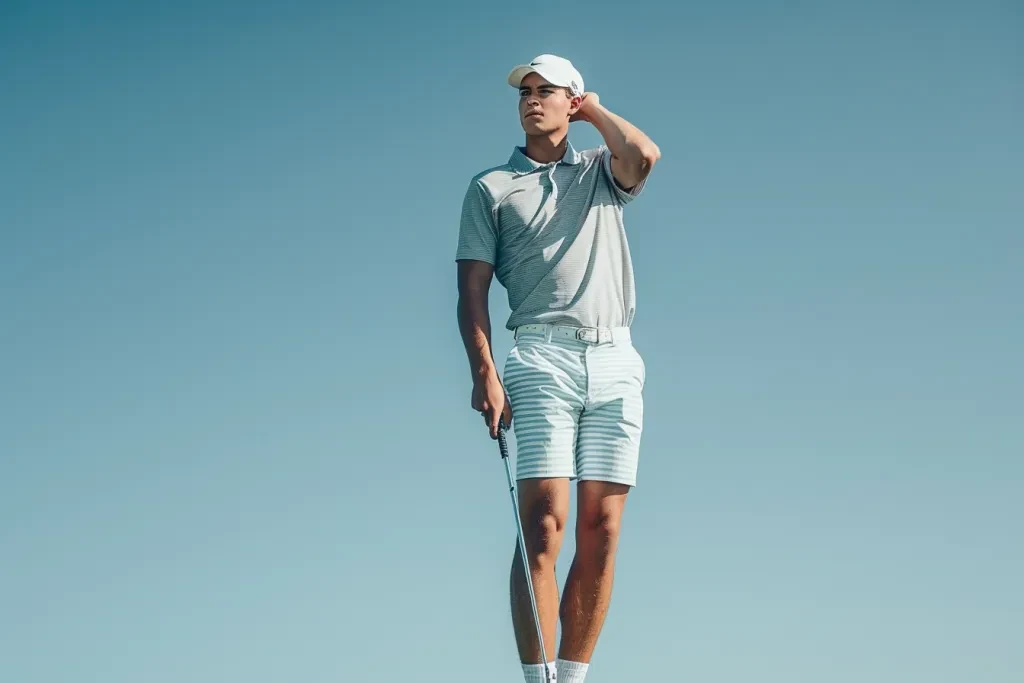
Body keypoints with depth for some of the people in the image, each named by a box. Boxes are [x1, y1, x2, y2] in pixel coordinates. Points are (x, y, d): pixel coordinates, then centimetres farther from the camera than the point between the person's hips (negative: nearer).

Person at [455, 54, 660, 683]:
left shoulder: (602, 171, 19)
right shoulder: (491, 188, 14)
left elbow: (645, 155, -6)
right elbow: (473, 290, 6)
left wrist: (594, 108, 12)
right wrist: (485, 373, -8)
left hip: (616, 360, 2)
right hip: (542, 357, -2)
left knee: (602, 530, -4)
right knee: (544, 525, -14)